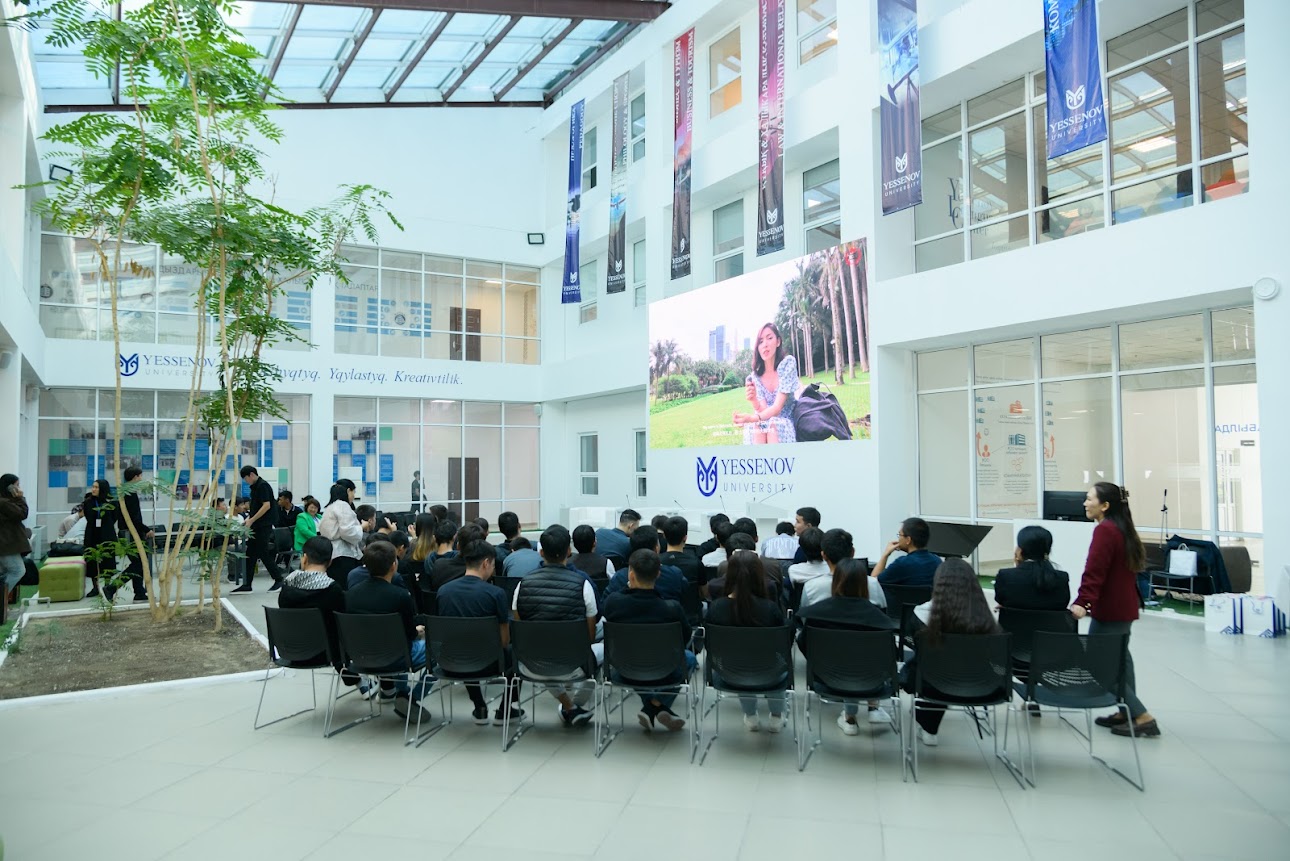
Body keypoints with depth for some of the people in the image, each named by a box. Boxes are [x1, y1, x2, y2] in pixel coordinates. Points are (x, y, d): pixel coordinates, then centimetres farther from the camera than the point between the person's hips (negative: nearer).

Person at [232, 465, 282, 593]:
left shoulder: (263, 486, -14)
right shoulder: (254, 487, 15)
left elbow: (267, 506, -21)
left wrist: (252, 520, -19)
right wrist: (250, 518, 10)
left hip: (264, 526, -9)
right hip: (256, 526, 9)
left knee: (263, 554, -5)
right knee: (250, 555, 7)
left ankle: (278, 579, 5)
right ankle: (247, 584, 10)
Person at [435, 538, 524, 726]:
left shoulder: (443, 590, -5)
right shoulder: (496, 593, -17)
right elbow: (504, 641, -9)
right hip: (486, 664, -4)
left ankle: (480, 709, 39)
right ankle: (505, 711, 30)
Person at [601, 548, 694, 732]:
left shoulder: (612, 601, -22)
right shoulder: (672, 609, -25)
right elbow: (684, 641, -5)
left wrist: (630, 590, 0)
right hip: (663, 676, -2)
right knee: (689, 657, 30)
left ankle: (651, 708, 23)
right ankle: (657, 704, 16)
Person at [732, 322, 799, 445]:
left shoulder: (788, 363, -12)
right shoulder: (753, 378, -2)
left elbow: (777, 407, -20)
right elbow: (763, 411, -11)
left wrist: (752, 418, -39)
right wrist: (754, 401, -33)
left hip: (787, 426, -2)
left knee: (772, 424, -34)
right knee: (757, 426, -32)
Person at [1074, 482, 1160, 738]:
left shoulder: (1104, 530, -18)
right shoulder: (1123, 529, 13)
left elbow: (1094, 571, -28)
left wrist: (1082, 602, -35)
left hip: (1109, 610, -10)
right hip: (1123, 606, 10)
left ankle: (1142, 717, -2)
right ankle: (1128, 712, 27)